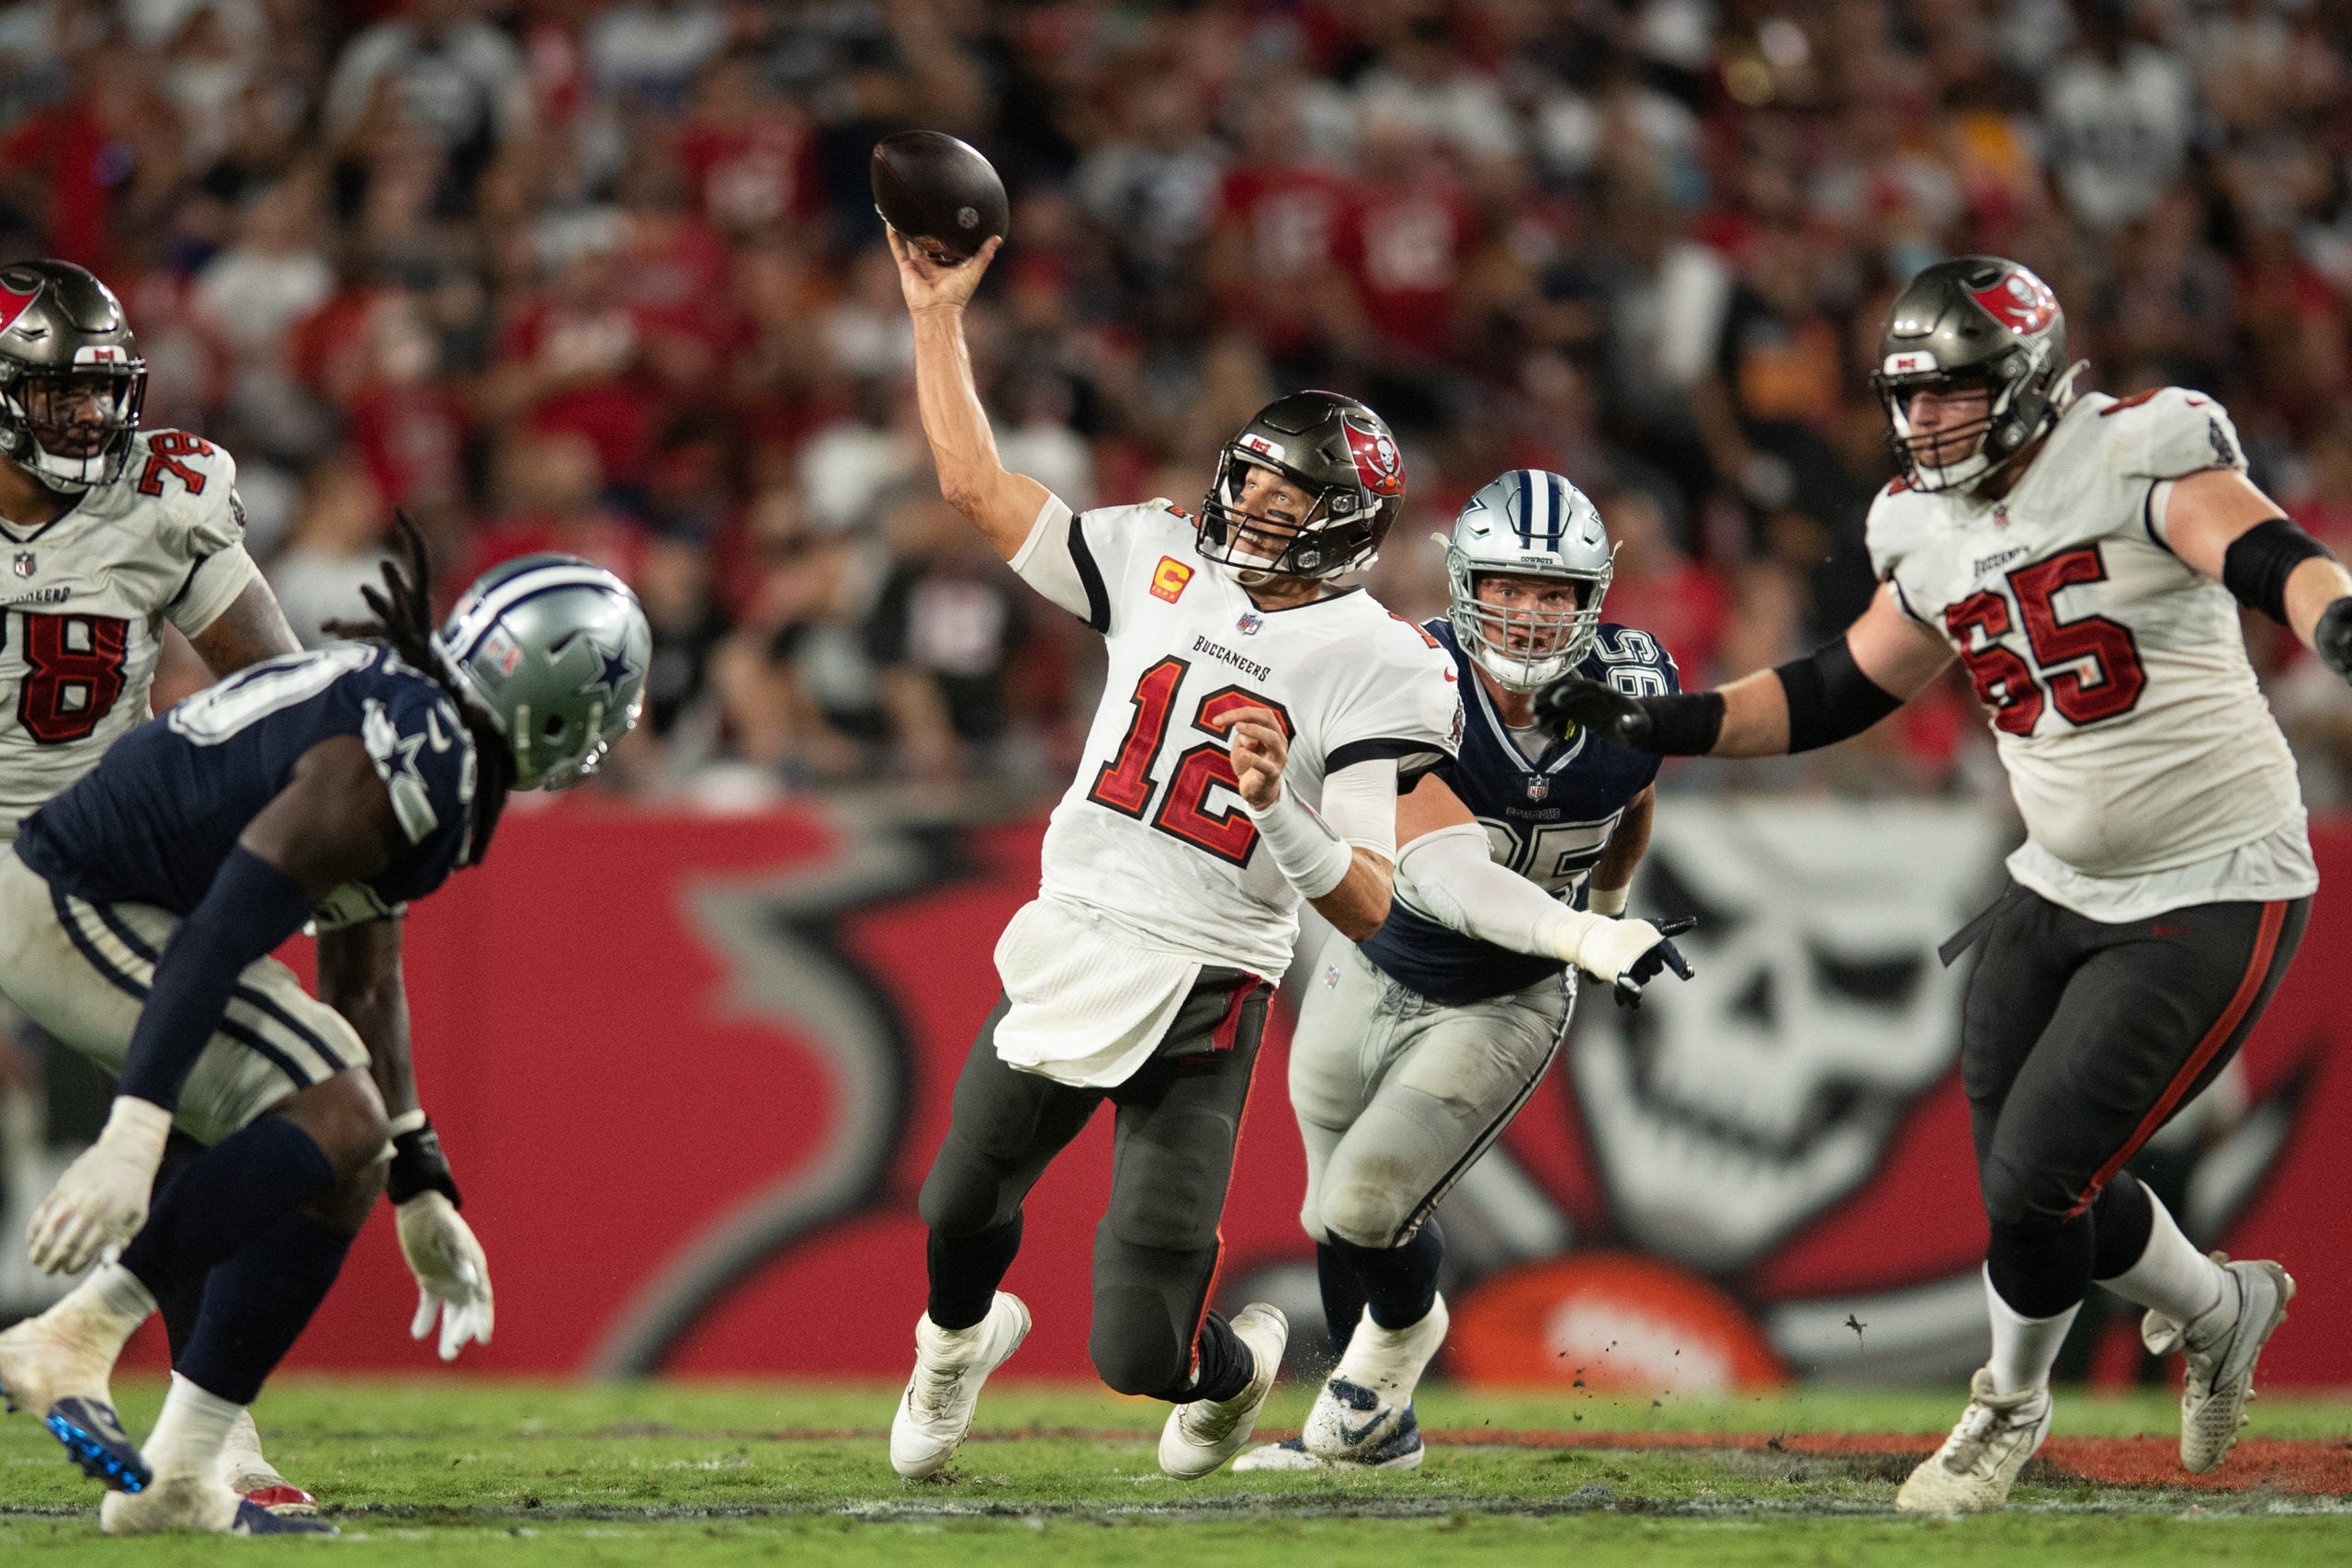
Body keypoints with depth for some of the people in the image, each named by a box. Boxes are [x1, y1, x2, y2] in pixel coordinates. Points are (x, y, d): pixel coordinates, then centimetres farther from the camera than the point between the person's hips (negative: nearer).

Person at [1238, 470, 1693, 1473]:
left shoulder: (1628, 694, -20)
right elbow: (1440, 870, -42)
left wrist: (1611, 900, 22)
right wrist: (1587, 938, -55)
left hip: (1503, 1004, 0)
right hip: (1372, 974, 1)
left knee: (1369, 1202, -15)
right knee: (1338, 1224, 16)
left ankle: (1402, 1327, 19)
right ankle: (1379, 1428, 42)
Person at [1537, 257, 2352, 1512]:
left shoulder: (2137, 458, -17)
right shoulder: (1939, 535, 5)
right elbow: (1838, 694, 15)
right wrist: (1653, 725, 6)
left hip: (2214, 901, -7)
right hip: (2061, 892, 7)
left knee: (2036, 1181, -7)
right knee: (2029, 1188, 8)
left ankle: (2012, 1406, 23)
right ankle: (2220, 1311, 38)